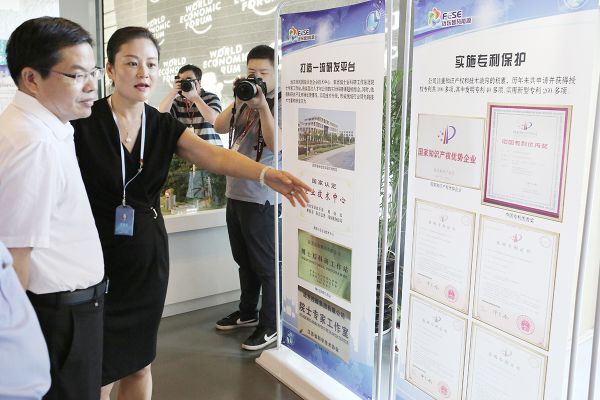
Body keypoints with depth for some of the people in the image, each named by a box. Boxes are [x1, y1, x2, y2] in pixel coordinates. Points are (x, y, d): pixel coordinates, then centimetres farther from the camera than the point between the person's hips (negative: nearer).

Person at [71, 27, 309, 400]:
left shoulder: (164, 126, 2)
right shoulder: (83, 121, -10)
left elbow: (215, 155, -13)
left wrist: (266, 173, -30)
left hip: (148, 256, 4)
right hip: (94, 257, -4)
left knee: (140, 363, 17)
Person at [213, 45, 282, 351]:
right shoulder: (245, 101, 13)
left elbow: (276, 143, -22)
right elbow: (219, 127, 4)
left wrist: (262, 105, -24)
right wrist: (237, 101, -8)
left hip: (261, 198, -8)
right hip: (235, 193, 8)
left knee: (266, 264, 1)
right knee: (244, 259, 19)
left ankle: (270, 326, 13)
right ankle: (247, 313, 35)